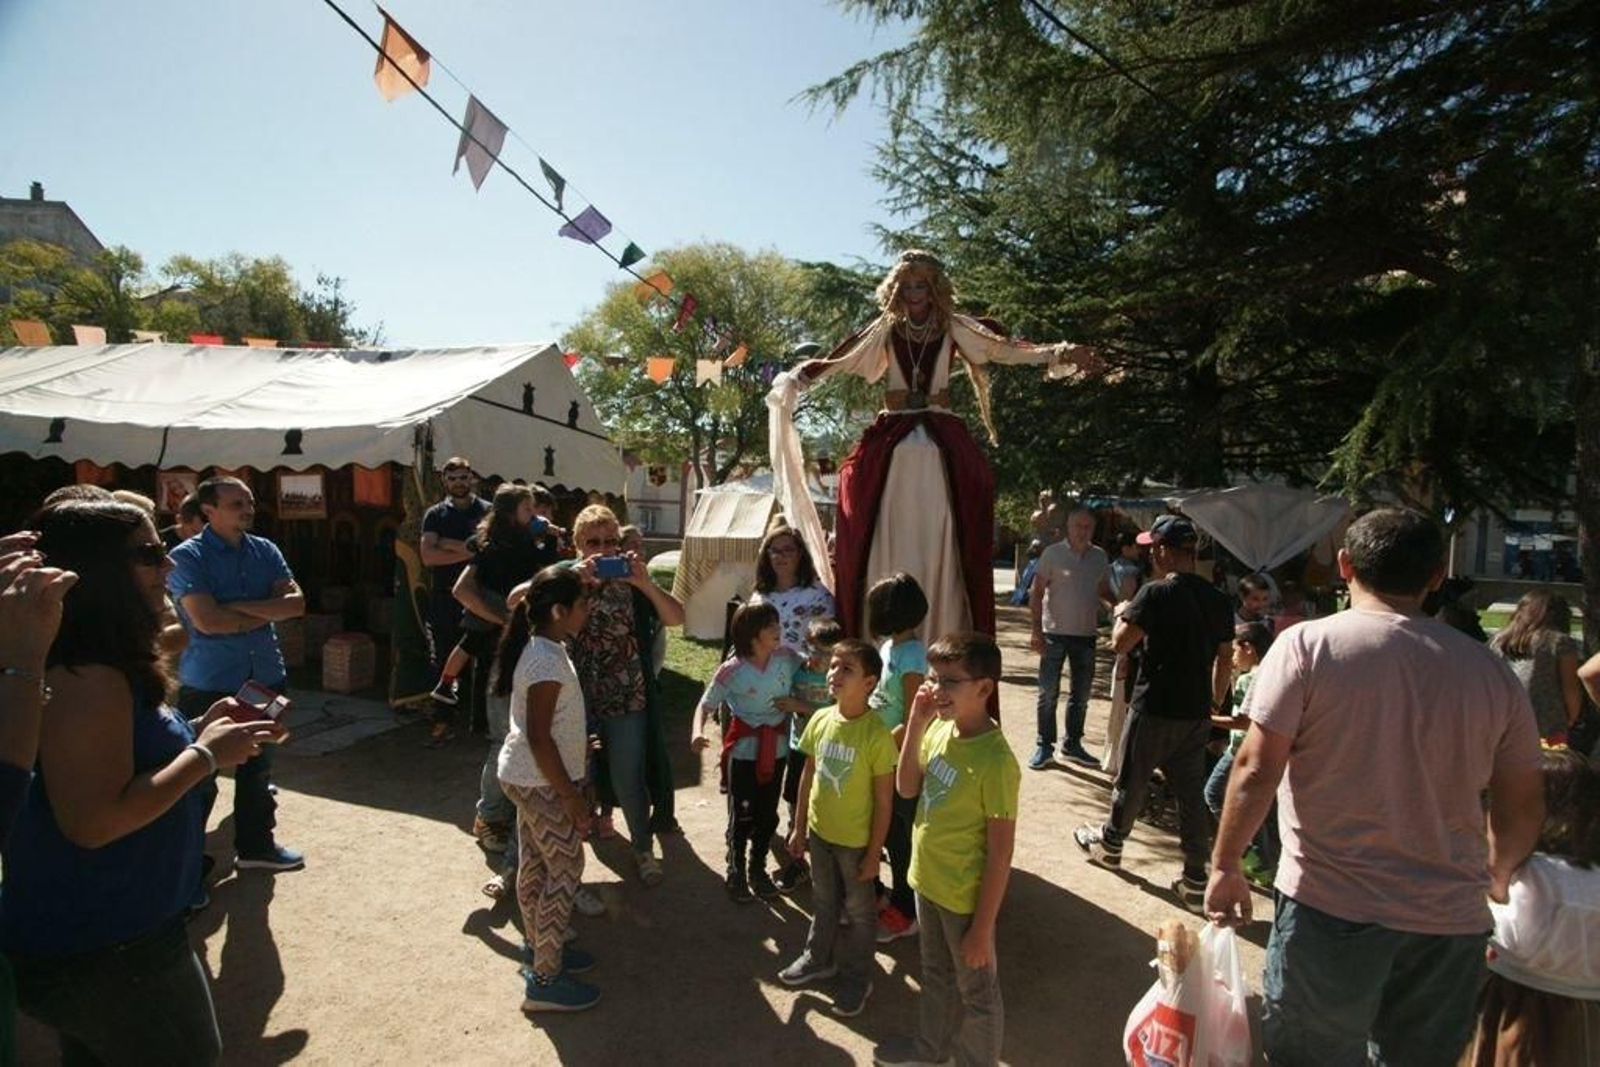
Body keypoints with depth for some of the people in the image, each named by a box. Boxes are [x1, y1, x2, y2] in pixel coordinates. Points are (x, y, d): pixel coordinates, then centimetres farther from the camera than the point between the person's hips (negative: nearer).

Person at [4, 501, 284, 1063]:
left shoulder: (108, 667, 4)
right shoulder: (89, 680, -28)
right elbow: (94, 821, -31)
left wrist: (200, 731, 1)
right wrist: (206, 754, -24)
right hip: (105, 951, -10)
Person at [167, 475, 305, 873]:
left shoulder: (265, 550, 6)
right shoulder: (187, 556, -9)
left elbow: (296, 603, -4)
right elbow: (207, 620, -21)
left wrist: (241, 607, -15)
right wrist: (266, 613, -10)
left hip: (264, 677, 5)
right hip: (209, 683, -5)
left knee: (258, 767, 17)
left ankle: (256, 844, 31)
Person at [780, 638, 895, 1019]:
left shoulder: (876, 734, -25)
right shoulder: (820, 719, -8)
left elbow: (884, 801, -17)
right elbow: (808, 776, 3)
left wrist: (874, 853, -12)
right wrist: (799, 827, 8)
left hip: (856, 840, -5)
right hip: (819, 831, 5)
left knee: (857, 909, 16)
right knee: (823, 901, 25)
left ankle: (857, 978, 37)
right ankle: (818, 958, 48)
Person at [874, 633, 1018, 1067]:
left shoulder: (995, 760, -28)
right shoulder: (939, 728, -7)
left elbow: (1000, 853, -22)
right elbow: (906, 788, 2)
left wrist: (983, 928, -16)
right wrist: (915, 725, -11)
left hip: (965, 899, -7)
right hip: (928, 882, 8)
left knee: (976, 992, 18)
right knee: (936, 975, 29)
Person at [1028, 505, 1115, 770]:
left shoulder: (1099, 556, 5)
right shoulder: (1053, 553, -7)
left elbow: (1104, 591, 14)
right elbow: (1036, 593, -7)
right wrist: (1037, 631, -13)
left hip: (1086, 635, 4)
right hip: (1055, 632, -4)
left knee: (1081, 693, 13)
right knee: (1048, 691, 3)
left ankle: (1072, 744, 27)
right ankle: (1044, 745, 14)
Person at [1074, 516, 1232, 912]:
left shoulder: (1156, 593, -17)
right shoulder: (1218, 600, 4)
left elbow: (1120, 645, -15)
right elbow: (1224, 659, 11)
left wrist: (1122, 613, 4)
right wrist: (1215, 705, 21)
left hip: (1154, 710, -5)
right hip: (1197, 714, 6)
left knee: (1131, 782, 13)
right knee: (1192, 793, 10)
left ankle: (1110, 843, 33)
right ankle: (1195, 881, 15)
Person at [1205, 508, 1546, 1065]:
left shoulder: (1307, 645, -10)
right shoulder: (1489, 669, 2)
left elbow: (1256, 770, -15)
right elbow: (1524, 804, 9)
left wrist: (1225, 865, -3)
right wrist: (1497, 874, 28)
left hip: (1331, 906, -4)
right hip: (1451, 918, 4)